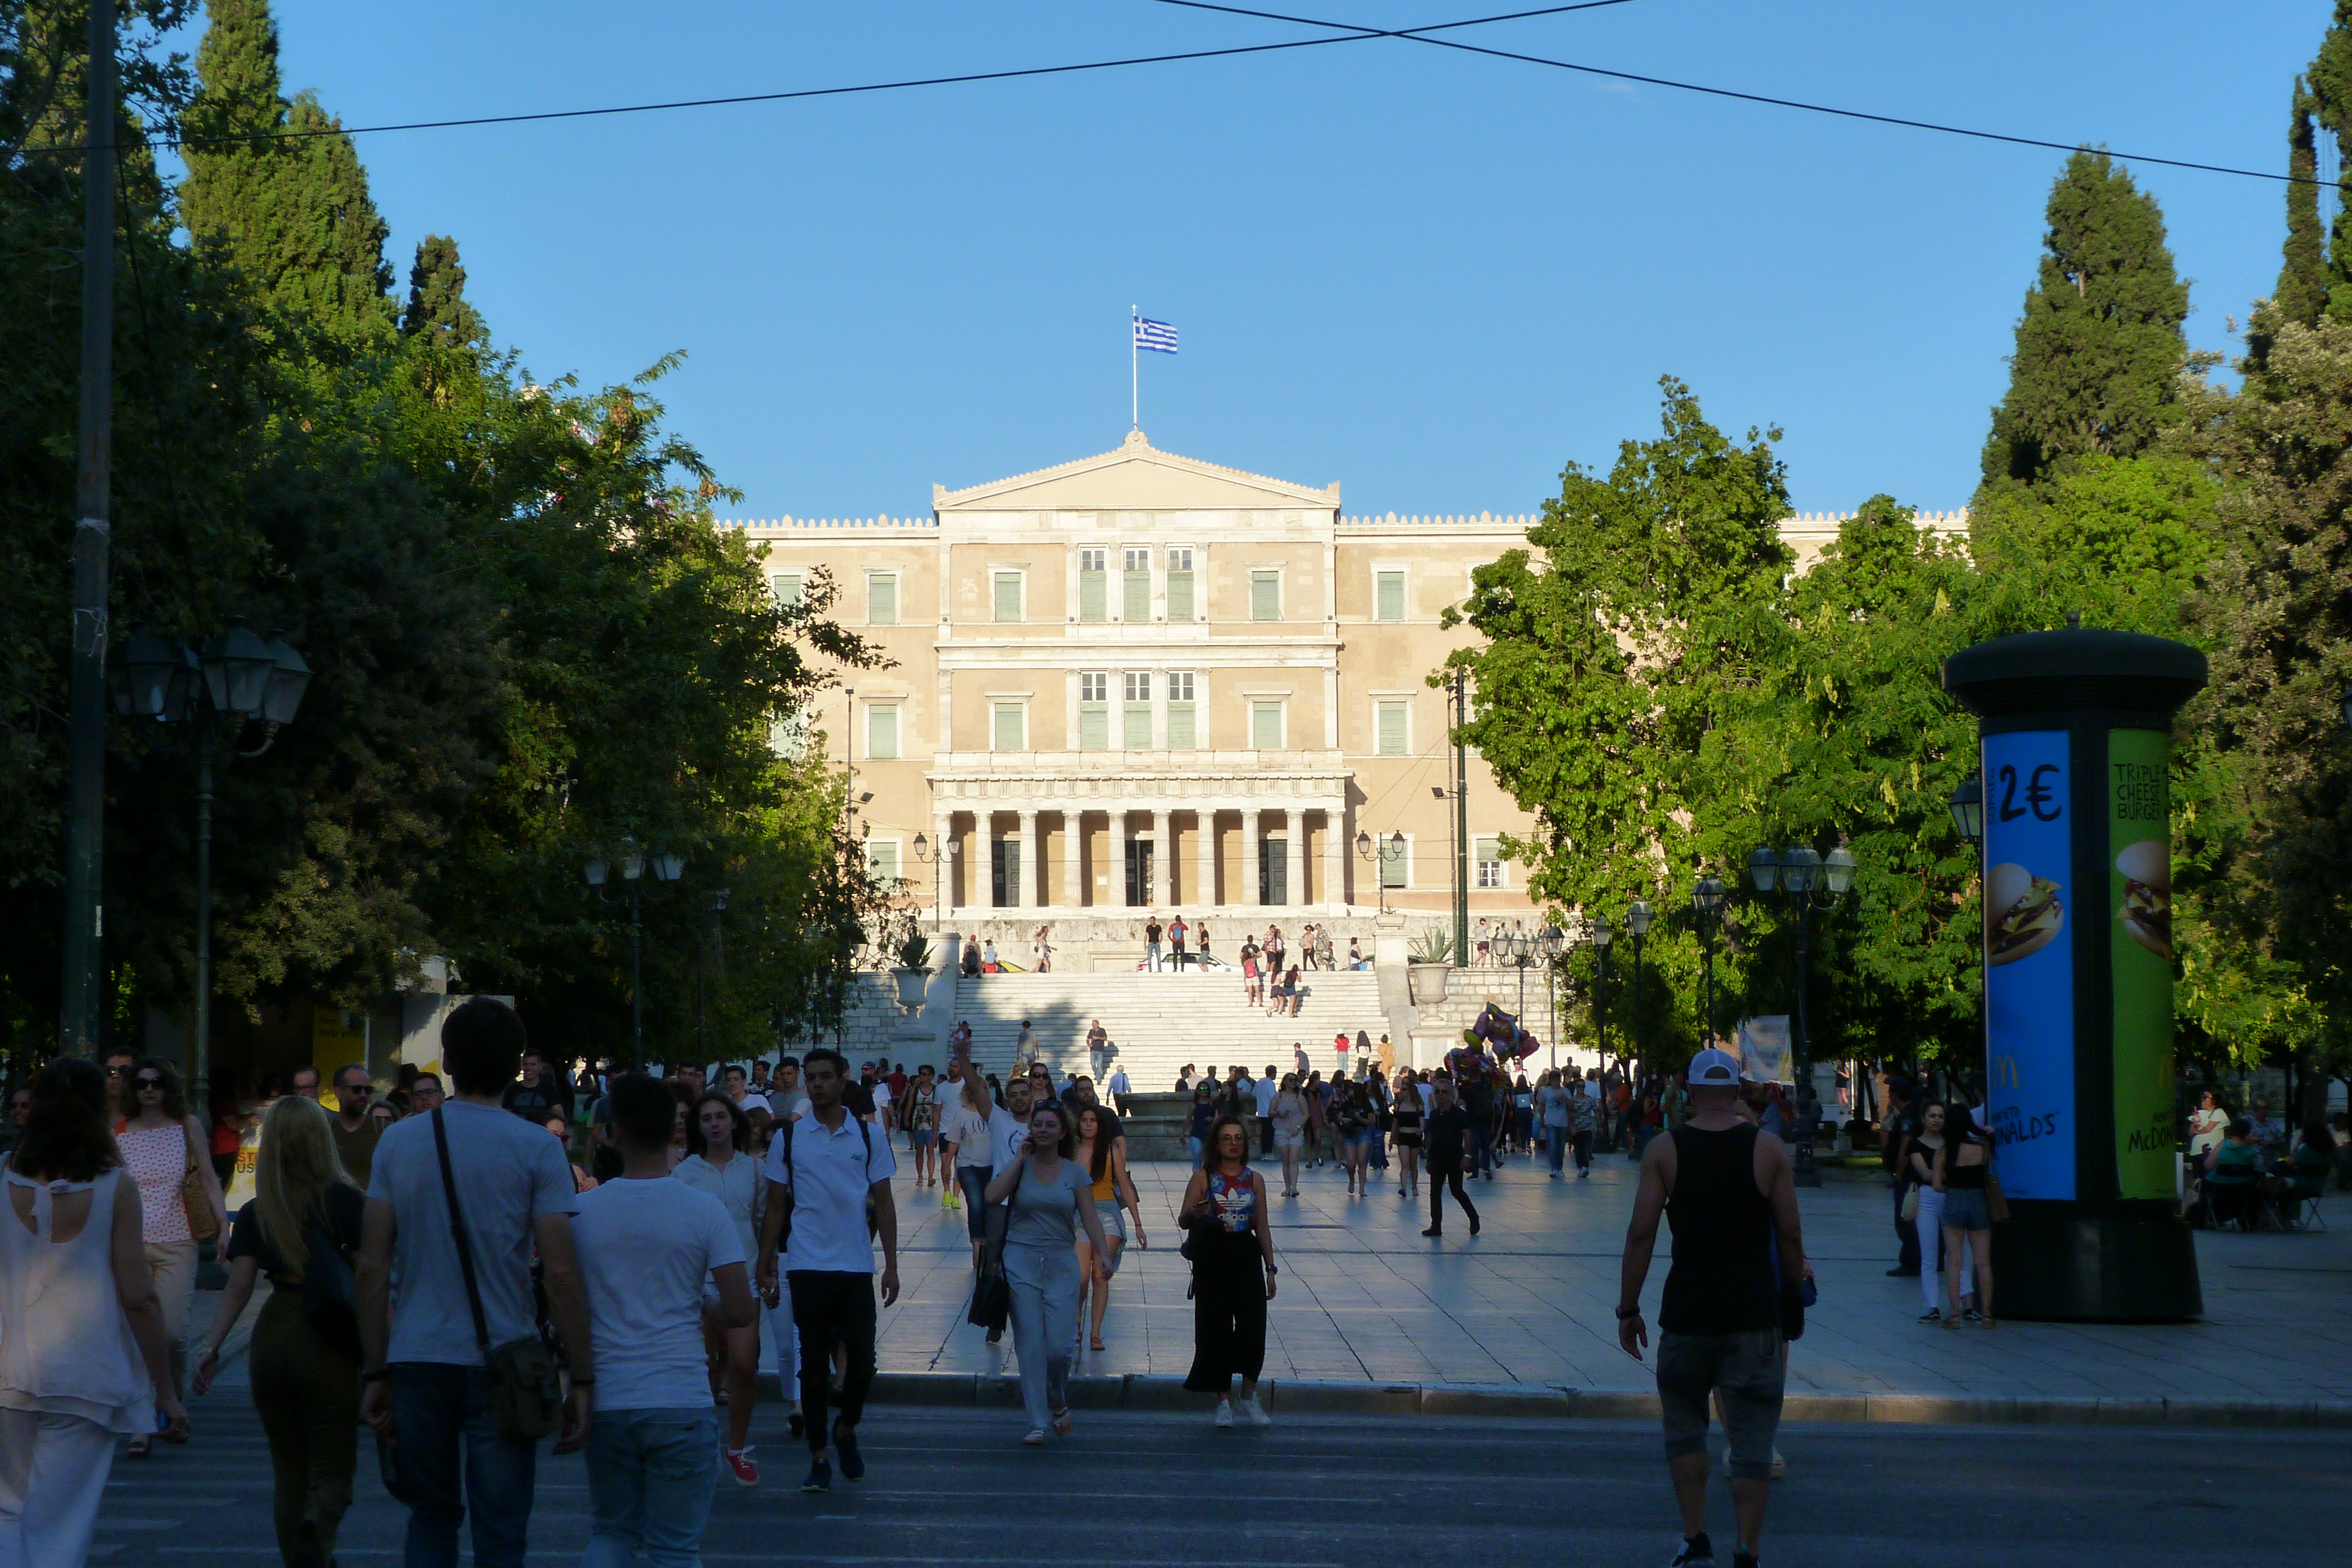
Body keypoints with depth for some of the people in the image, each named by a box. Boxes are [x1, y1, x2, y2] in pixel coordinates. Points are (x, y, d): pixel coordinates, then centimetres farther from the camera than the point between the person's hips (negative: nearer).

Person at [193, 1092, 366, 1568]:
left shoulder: (255, 1212, 5)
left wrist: (212, 1347, -2)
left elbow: (239, 1284, -3)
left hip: (270, 1341, 3)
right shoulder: (344, 1200, -5)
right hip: (328, 1347, -3)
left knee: (290, 1470, 16)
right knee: (333, 1469, 1)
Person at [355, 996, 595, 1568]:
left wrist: (375, 1373, 9)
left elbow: (371, 1269, 2)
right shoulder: (536, 1149, -6)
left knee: (431, 1517, 17)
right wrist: (581, 1380, -4)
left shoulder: (398, 1141, 3)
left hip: (416, 1362, 3)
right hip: (500, 1365, -3)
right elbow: (561, 1274, -11)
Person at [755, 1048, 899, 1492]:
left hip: (857, 1268, 0)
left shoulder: (869, 1137, 4)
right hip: (807, 1267, 0)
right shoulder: (787, 1138, 3)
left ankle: (846, 1429, 24)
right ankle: (819, 1457, 11)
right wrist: (765, 1267, 3)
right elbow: (776, 1206, 7)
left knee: (862, 1359, -3)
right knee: (813, 1363, 1)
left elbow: (883, 1203, 7)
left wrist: (891, 1265, 1)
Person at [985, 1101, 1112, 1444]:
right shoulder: (1020, 1167, 4)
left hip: (1062, 1263, 0)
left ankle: (1059, 1403, 23)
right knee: (1030, 1344, -3)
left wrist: (1104, 1254, -13)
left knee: (1060, 1345, -7)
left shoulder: (1076, 1173, 6)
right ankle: (1037, 1423, 3)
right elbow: (993, 1196, -13)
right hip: (1021, 1261, 0)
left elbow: (1090, 1219, 1)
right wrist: (1021, 1158, -9)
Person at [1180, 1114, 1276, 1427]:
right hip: (1212, 1260, -2)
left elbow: (1263, 1227, 12)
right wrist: (1194, 1214, -27)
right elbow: (1183, 1220, -4)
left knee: (1253, 1328, -7)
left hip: (1247, 1260, 2)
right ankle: (1224, 1401, 13)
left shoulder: (1255, 1180, 8)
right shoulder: (1203, 1177, 0)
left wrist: (1270, 1268, 9)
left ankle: (1249, 1397, 10)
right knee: (1217, 1330, 1)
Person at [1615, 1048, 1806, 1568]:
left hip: (1687, 1311, 0)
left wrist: (1628, 1309, 2)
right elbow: (1791, 1237, 2)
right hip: (1755, 1314, 0)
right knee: (1752, 1437, 2)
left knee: (1684, 1426, 16)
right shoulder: (1770, 1150, 0)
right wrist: (1794, 1304, 14)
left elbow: (1641, 1234, -5)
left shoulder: (1664, 1150, -2)